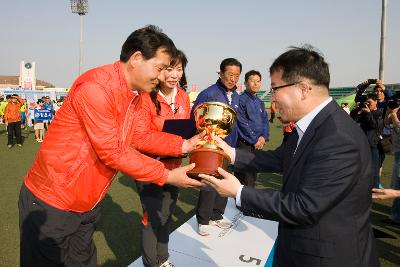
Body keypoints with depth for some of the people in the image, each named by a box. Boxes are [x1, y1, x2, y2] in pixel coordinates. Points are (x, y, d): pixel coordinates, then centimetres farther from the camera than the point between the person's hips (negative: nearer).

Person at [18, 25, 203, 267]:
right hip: (51, 203, -8)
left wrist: (185, 145, -6)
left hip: (88, 203, 8)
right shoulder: (96, 86, -26)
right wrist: (168, 176, -20)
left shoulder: (135, 97, 3)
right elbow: (112, 153, -26)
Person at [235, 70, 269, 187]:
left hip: (258, 143, 7)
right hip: (245, 143, -7)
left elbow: (265, 121, 12)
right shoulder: (241, 99, -8)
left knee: (253, 174, 14)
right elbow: (242, 123, -13)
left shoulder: (260, 102, 14)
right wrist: (255, 140, -11)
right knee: (242, 174, -4)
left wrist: (264, 137, -5)